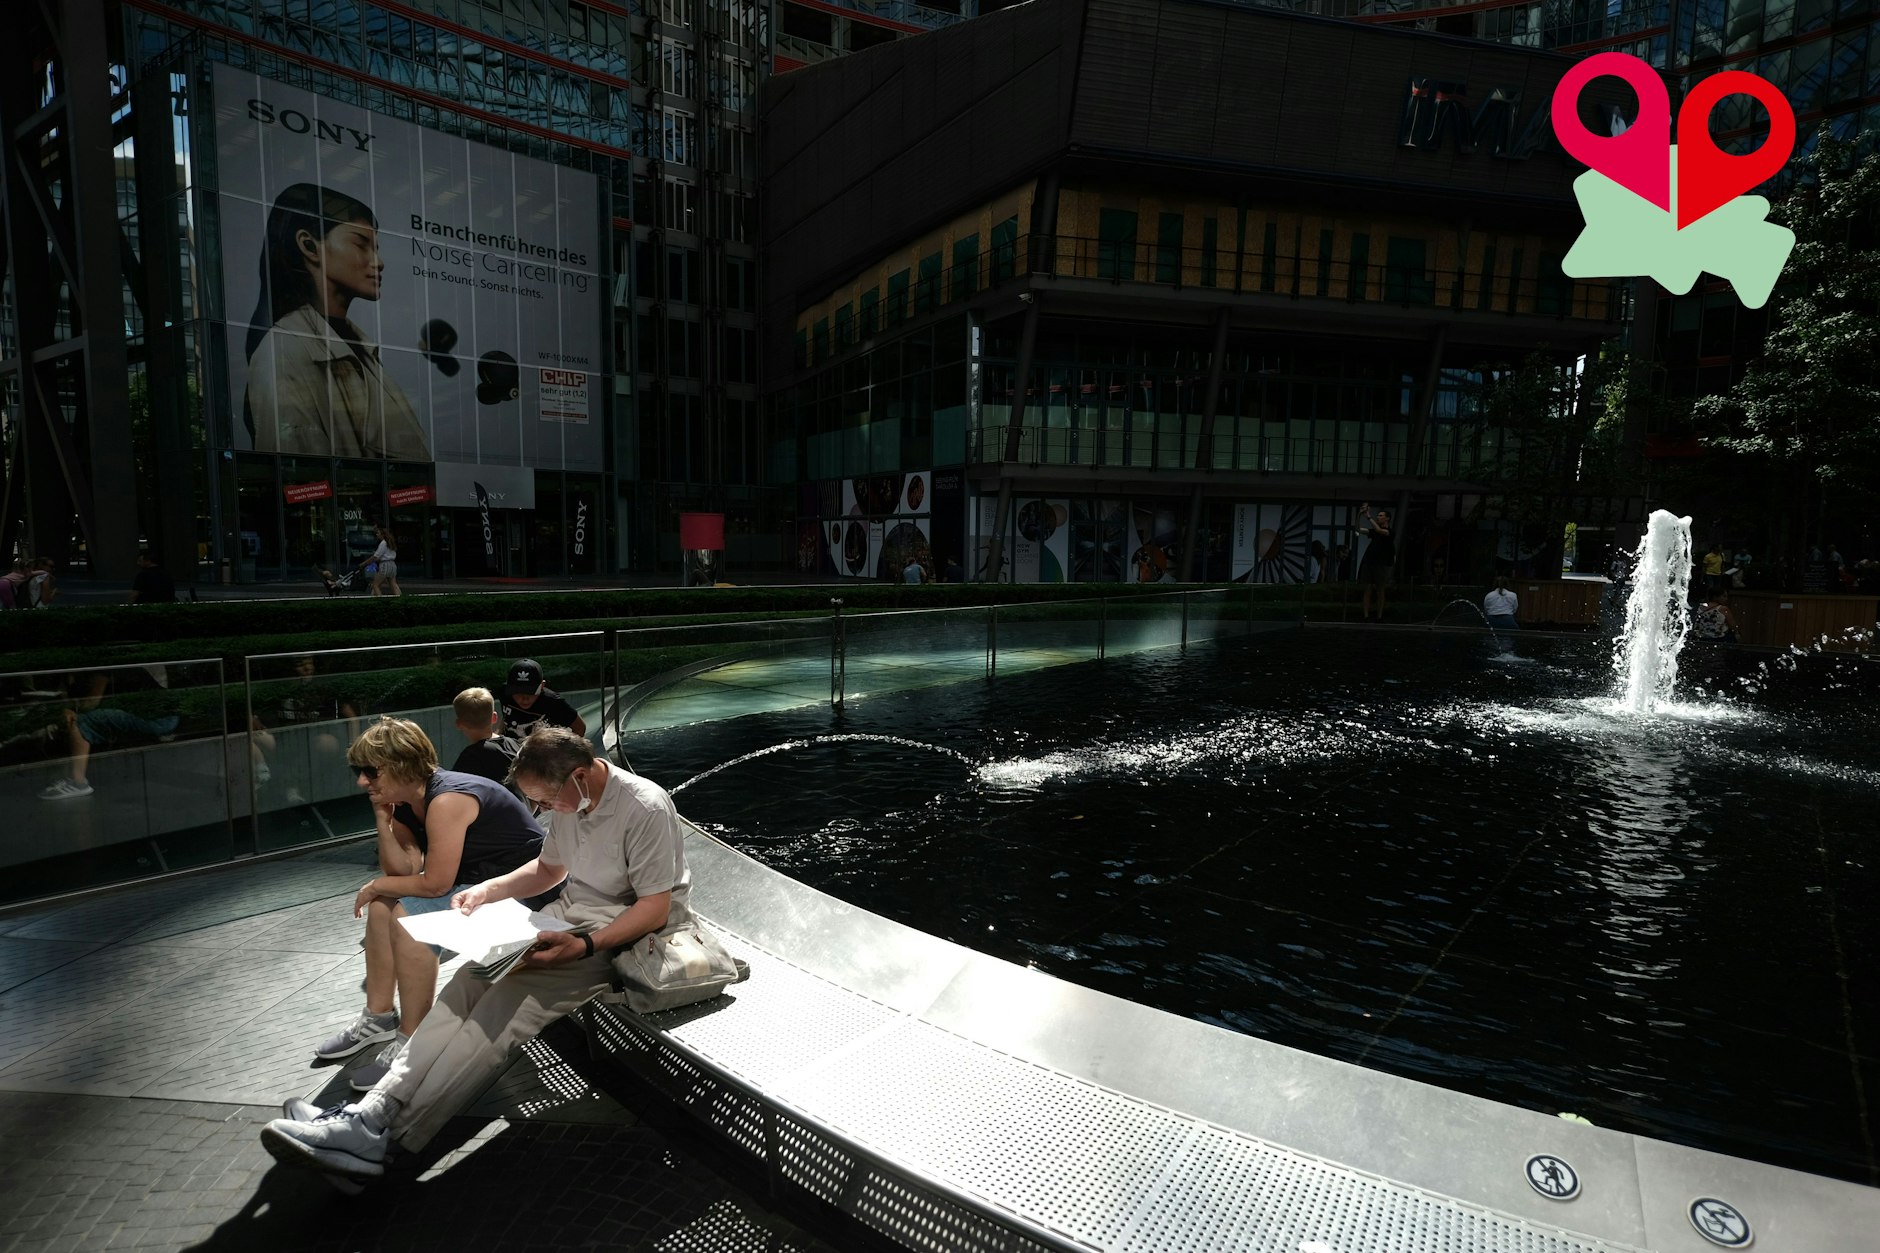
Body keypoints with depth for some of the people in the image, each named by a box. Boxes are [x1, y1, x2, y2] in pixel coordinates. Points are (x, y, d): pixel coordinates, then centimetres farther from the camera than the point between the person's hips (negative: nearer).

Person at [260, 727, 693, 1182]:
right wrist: (488, 889, 6)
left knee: (503, 1005, -24)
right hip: (568, 917, 9)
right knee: (469, 983, -12)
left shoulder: (645, 808, -22)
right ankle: (375, 1109, -16)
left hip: (620, 935, -8)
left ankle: (376, 1134, -23)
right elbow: (549, 870, 21)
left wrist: (585, 946, -31)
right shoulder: (568, 801, 5)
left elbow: (657, 908, -22)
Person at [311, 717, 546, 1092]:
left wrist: (379, 885, -8)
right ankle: (379, 1016, 24)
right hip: (478, 882, 11)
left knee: (409, 917, -23)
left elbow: (436, 882, -25)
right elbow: (404, 870, -1)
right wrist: (382, 818, -8)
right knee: (383, 904, 11)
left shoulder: (446, 801, -25)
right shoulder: (408, 802, 6)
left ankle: (411, 1044, -10)